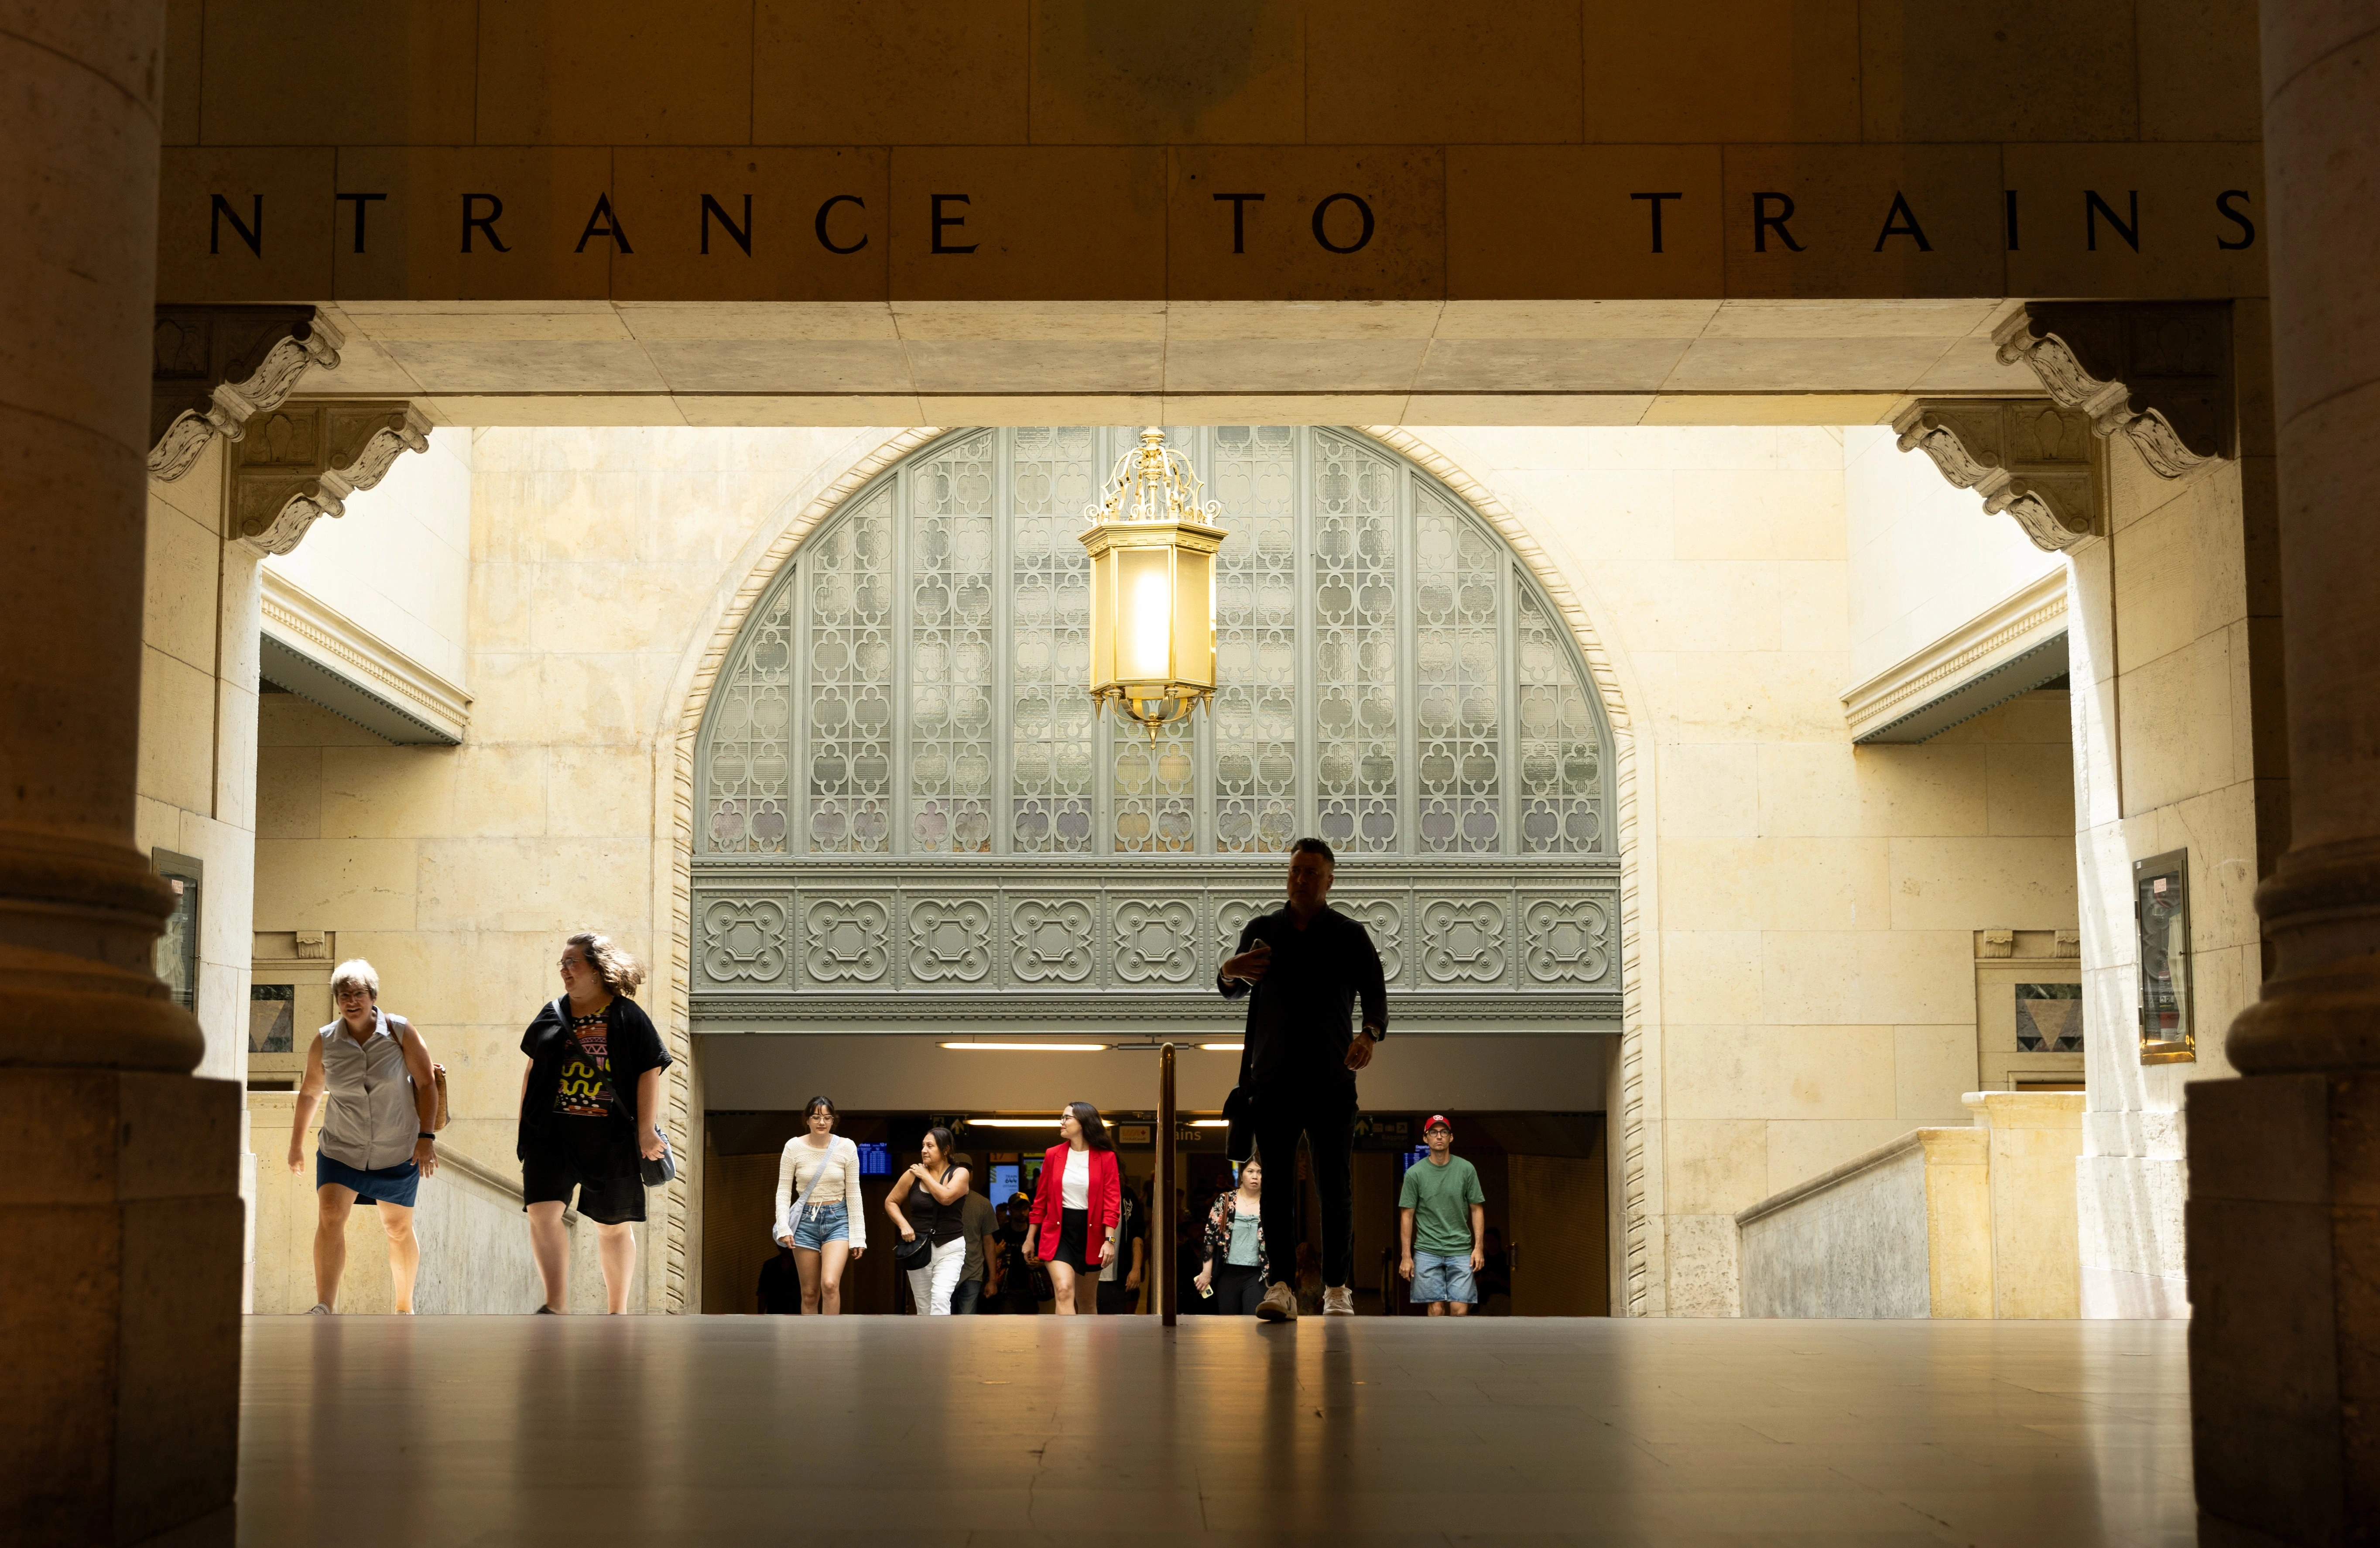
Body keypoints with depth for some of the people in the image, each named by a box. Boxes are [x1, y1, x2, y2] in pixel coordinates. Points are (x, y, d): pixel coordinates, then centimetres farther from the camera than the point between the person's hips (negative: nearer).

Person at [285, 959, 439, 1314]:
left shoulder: (401, 1033, -8)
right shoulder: (324, 1042, -2)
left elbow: (426, 1085, -5)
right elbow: (309, 1093, 12)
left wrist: (426, 1136, -14)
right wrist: (296, 1145, 18)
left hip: (397, 1152, -1)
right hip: (341, 1150, 1)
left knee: (398, 1229, 12)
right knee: (330, 1217, -20)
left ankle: (405, 1307, 30)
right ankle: (325, 1307, -25)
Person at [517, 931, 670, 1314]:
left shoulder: (629, 1018, -2)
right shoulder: (552, 1015, 10)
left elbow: (650, 1072, -4)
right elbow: (534, 1071, 18)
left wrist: (646, 1131, -8)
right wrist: (524, 1125, 16)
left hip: (610, 1138, -3)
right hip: (552, 1134, 3)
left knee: (614, 1224, 8)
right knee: (543, 1212, -15)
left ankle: (617, 1312, 20)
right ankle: (556, 1307, -16)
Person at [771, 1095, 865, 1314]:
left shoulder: (847, 1147, -6)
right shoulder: (794, 1147, -5)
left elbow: (854, 1194, -2)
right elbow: (784, 1190, -1)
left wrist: (858, 1236, -2)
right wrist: (783, 1227, -14)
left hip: (837, 1220, -1)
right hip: (806, 1220, 1)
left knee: (830, 1284, -21)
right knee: (810, 1293, 5)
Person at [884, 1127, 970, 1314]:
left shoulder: (959, 1173, -4)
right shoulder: (913, 1174, 2)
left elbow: (946, 1197, -23)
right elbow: (891, 1202, 11)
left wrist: (925, 1175, -12)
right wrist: (903, 1225, -5)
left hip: (949, 1249, -3)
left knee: (940, 1297, -22)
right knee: (924, 1307, 6)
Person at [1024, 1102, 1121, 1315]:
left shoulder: (1105, 1157, -3)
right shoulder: (1053, 1155, 2)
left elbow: (1112, 1202, -6)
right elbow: (1041, 1200, 9)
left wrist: (1109, 1240, -15)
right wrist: (1030, 1238, 10)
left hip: (1090, 1233, 0)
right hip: (1058, 1232, 0)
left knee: (1087, 1301, 12)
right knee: (1064, 1291, -19)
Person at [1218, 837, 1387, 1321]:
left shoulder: (1350, 936, 7)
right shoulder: (1262, 931, 12)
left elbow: (1375, 995, 3)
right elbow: (1233, 992, 22)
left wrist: (1370, 1034, -19)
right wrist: (1229, 971, -2)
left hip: (1331, 1081, -1)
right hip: (1272, 1079, 1)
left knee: (1334, 1186, 1)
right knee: (1276, 1186, -6)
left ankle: (1338, 1287, 9)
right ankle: (1280, 1285, -7)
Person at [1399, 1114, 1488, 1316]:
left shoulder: (1467, 1169, 3)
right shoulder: (1414, 1173, 0)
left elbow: (1477, 1209, 8)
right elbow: (1407, 1216, 2)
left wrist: (1479, 1247, -2)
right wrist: (1406, 1257, -2)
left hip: (1460, 1251, 1)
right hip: (1427, 1252, -1)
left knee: (1460, 1310, -8)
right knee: (1437, 1310, -2)